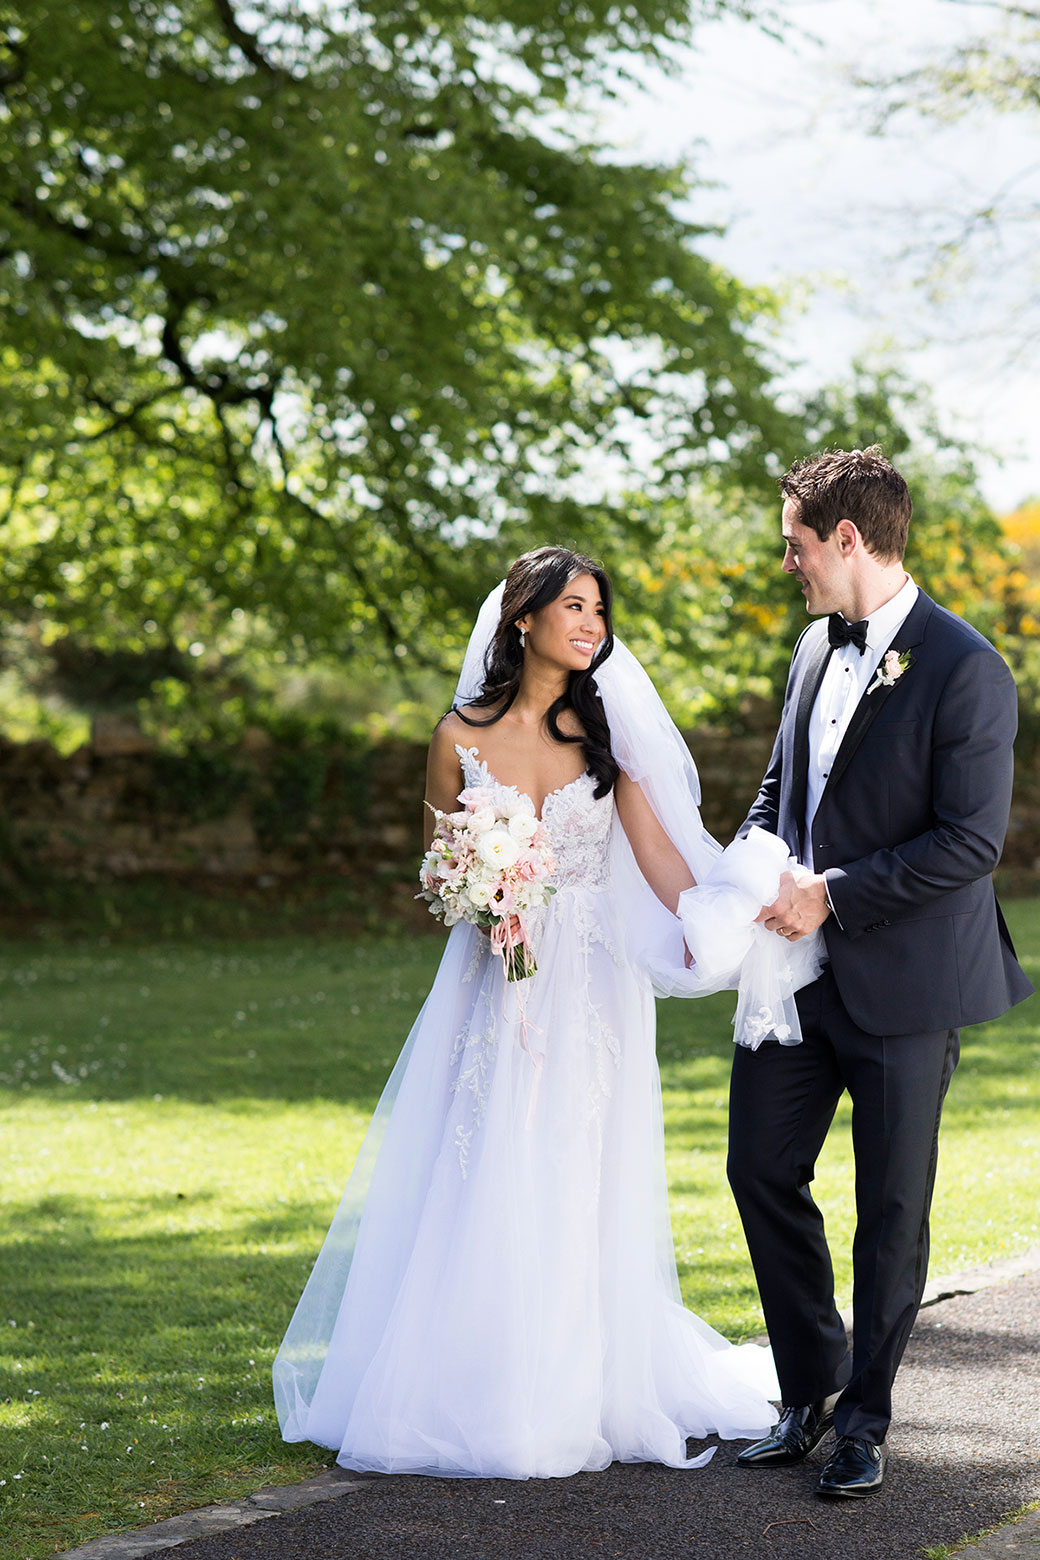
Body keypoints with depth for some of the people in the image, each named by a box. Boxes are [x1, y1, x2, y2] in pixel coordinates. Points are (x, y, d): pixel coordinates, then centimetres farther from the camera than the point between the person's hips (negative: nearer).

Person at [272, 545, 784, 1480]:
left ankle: (578, 1395, 13)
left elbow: (658, 851, -6)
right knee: (478, 1188, 0)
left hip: (589, 990, 0)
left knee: (577, 1193, 1)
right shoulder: (462, 735, 2)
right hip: (490, 983, 0)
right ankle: (473, 1394, 11)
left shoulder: (608, 730, 2)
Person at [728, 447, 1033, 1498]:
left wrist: (834, 895, -18)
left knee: (891, 1208, 5)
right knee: (761, 1170, 9)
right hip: (799, 971, 7)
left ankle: (864, 1417, 19)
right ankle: (810, 1389, 25)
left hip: (904, 979, -7)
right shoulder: (816, 650, 10)